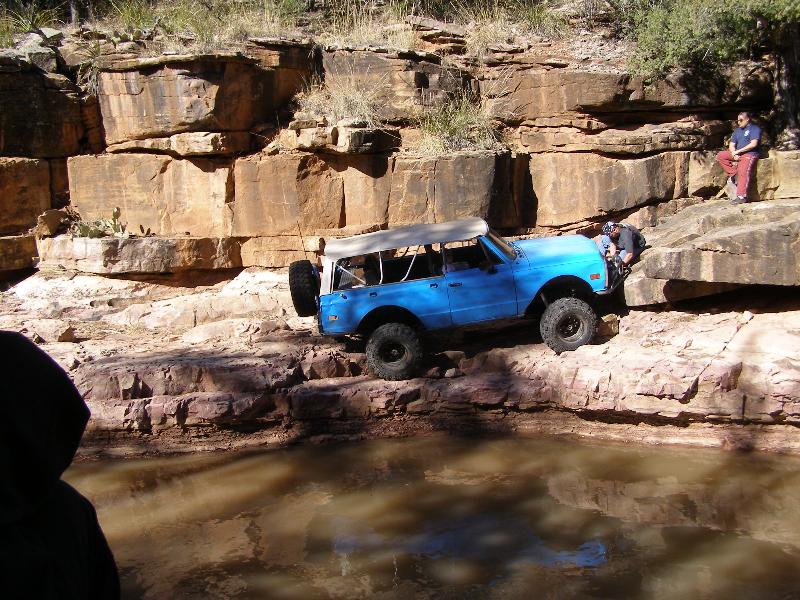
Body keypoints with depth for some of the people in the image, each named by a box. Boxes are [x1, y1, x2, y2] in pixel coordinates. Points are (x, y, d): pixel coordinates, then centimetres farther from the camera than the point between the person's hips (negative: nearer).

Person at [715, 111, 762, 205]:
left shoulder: (755, 129, -1)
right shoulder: (737, 130, 23)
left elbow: (753, 144, -15)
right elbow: (731, 145, 16)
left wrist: (738, 151, -13)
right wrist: (734, 155, -6)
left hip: (750, 154, -8)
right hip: (738, 154, 8)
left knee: (743, 172, -30)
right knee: (720, 156, -6)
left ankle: (741, 196, -38)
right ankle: (734, 174, -10)